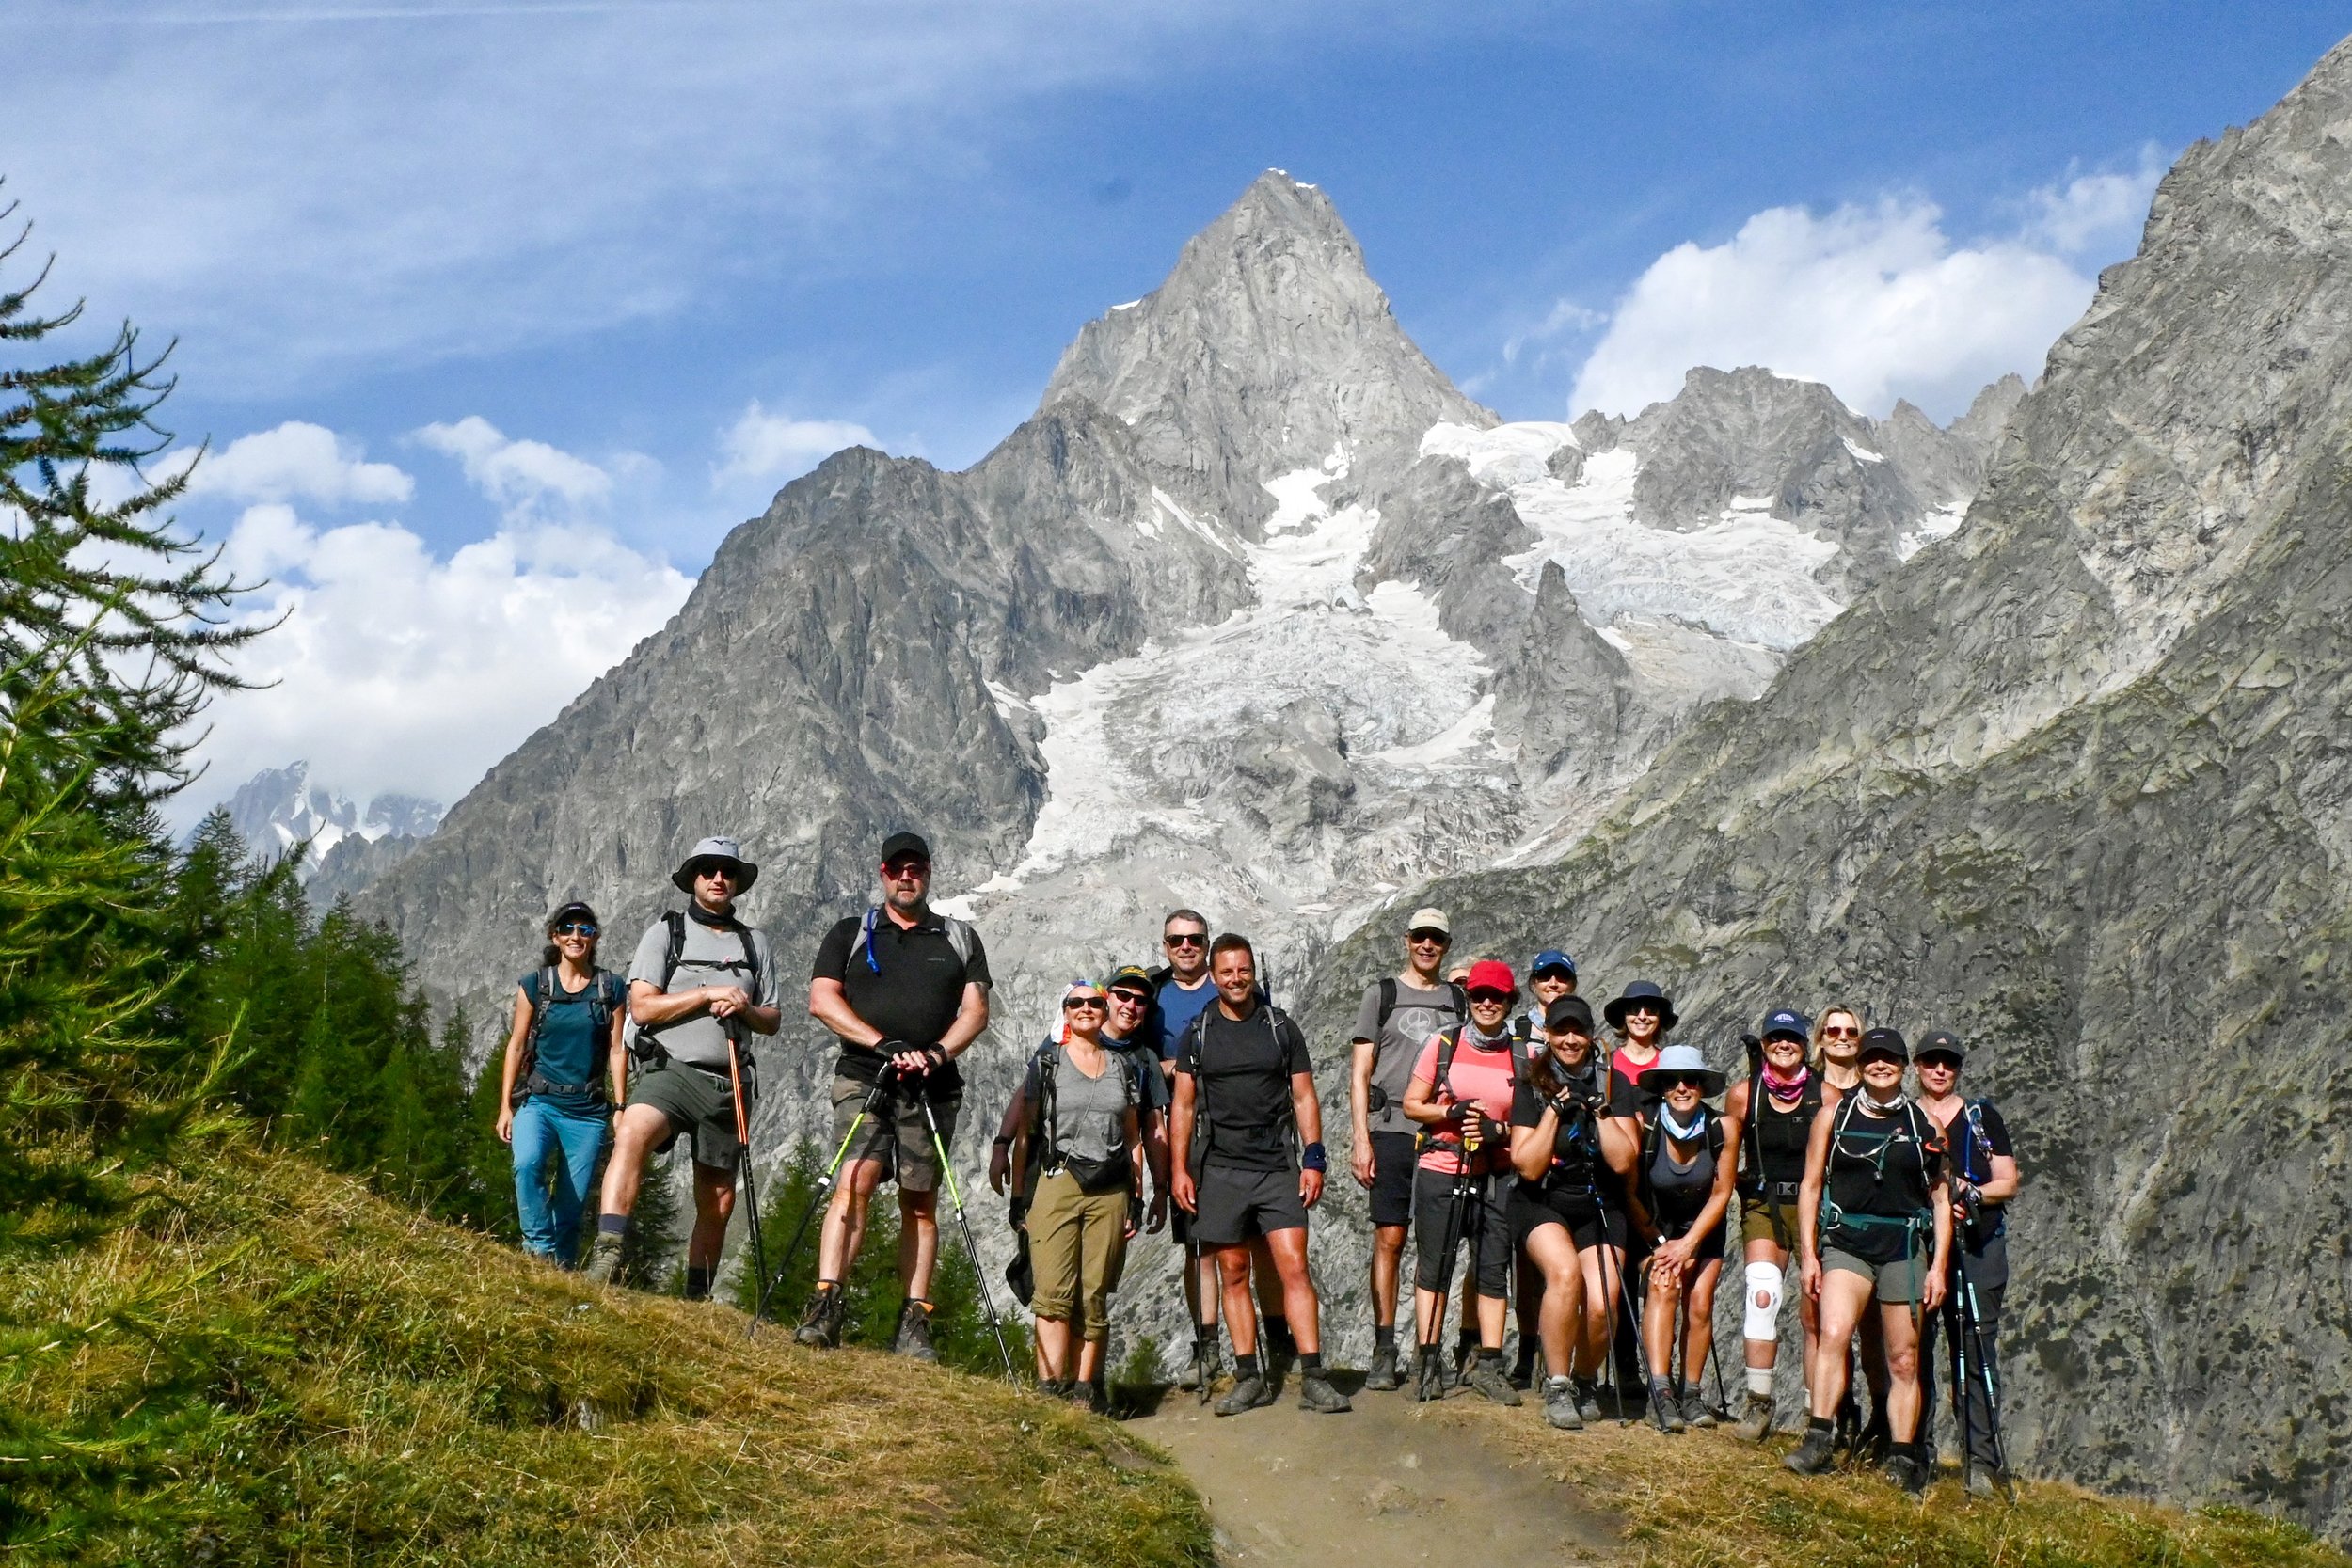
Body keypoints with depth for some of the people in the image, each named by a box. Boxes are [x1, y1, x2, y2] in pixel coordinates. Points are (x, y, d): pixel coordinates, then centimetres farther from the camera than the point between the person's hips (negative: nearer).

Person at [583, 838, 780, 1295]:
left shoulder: (755, 944, 16)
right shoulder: (664, 932, 6)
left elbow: (773, 1020, 16)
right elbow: (642, 1008, -3)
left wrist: (744, 1008, -6)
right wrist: (708, 993, -11)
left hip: (728, 1083, 4)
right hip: (669, 1069, -4)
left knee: (717, 1199, 7)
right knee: (632, 1134, -35)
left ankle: (697, 1298, 20)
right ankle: (606, 1253, -42)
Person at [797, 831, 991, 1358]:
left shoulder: (960, 939, 16)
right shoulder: (851, 933, 13)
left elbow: (976, 1009, 7)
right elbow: (822, 1000, 1)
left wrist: (936, 1052, -13)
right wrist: (884, 1045, -12)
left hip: (933, 1090, 2)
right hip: (863, 1079, -2)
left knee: (921, 1203, 2)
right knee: (855, 1182, -19)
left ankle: (914, 1324, 4)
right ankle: (825, 1309, -24)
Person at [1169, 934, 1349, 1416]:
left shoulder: (1281, 1028, 8)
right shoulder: (1198, 1035, 8)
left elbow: (1304, 1098, 8)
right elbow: (1183, 1106, 8)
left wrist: (1313, 1159, -1)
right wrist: (1179, 1169, 0)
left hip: (1277, 1167, -1)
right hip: (1220, 1171, 1)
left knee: (1294, 1267, -9)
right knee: (1234, 1275, 3)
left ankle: (1313, 1378, -9)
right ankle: (1250, 1379, 10)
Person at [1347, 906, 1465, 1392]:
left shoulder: (1457, 1000, 15)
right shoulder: (1382, 993, 8)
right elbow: (1359, 1073, 4)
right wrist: (1360, 1141, -5)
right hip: (1391, 1130, -2)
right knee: (1389, 1237, -5)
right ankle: (1384, 1351, 0)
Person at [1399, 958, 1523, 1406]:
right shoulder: (1443, 1044, 1)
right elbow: (1412, 1105, 4)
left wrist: (1498, 1130, -13)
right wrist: (1453, 1113, -13)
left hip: (1496, 1176, 1)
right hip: (1441, 1170, -1)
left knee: (1493, 1268, 2)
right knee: (1434, 1266, 1)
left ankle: (1488, 1364, 9)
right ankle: (1427, 1363, 6)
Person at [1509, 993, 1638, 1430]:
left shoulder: (1610, 1083, 0)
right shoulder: (1532, 1086, -3)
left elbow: (1623, 1162, -9)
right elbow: (1528, 1167, -11)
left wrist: (1599, 1108, -17)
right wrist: (1555, 1110, -18)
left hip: (1598, 1205, 2)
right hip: (1542, 1202, -2)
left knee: (1601, 1304, -19)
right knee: (1565, 1272, -32)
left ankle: (1586, 1381, 12)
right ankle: (1556, 1386, -16)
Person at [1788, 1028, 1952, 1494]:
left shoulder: (1924, 1125, 7)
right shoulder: (1833, 1115, 6)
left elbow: (1941, 1198, 11)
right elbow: (1811, 1185, 6)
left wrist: (1938, 1266, 4)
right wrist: (1809, 1255, 0)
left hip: (1905, 1247, 1)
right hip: (1845, 1242, -1)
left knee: (1904, 1360, 3)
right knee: (1833, 1333, -22)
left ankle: (1904, 1461, 10)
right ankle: (1816, 1443, -24)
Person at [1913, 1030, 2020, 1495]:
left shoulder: (1982, 1117, 12)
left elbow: (2008, 1183, 9)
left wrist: (1972, 1194, -11)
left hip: (1977, 1245, -1)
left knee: (1976, 1350, -7)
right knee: (1914, 1349, -3)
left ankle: (1980, 1461, -8)